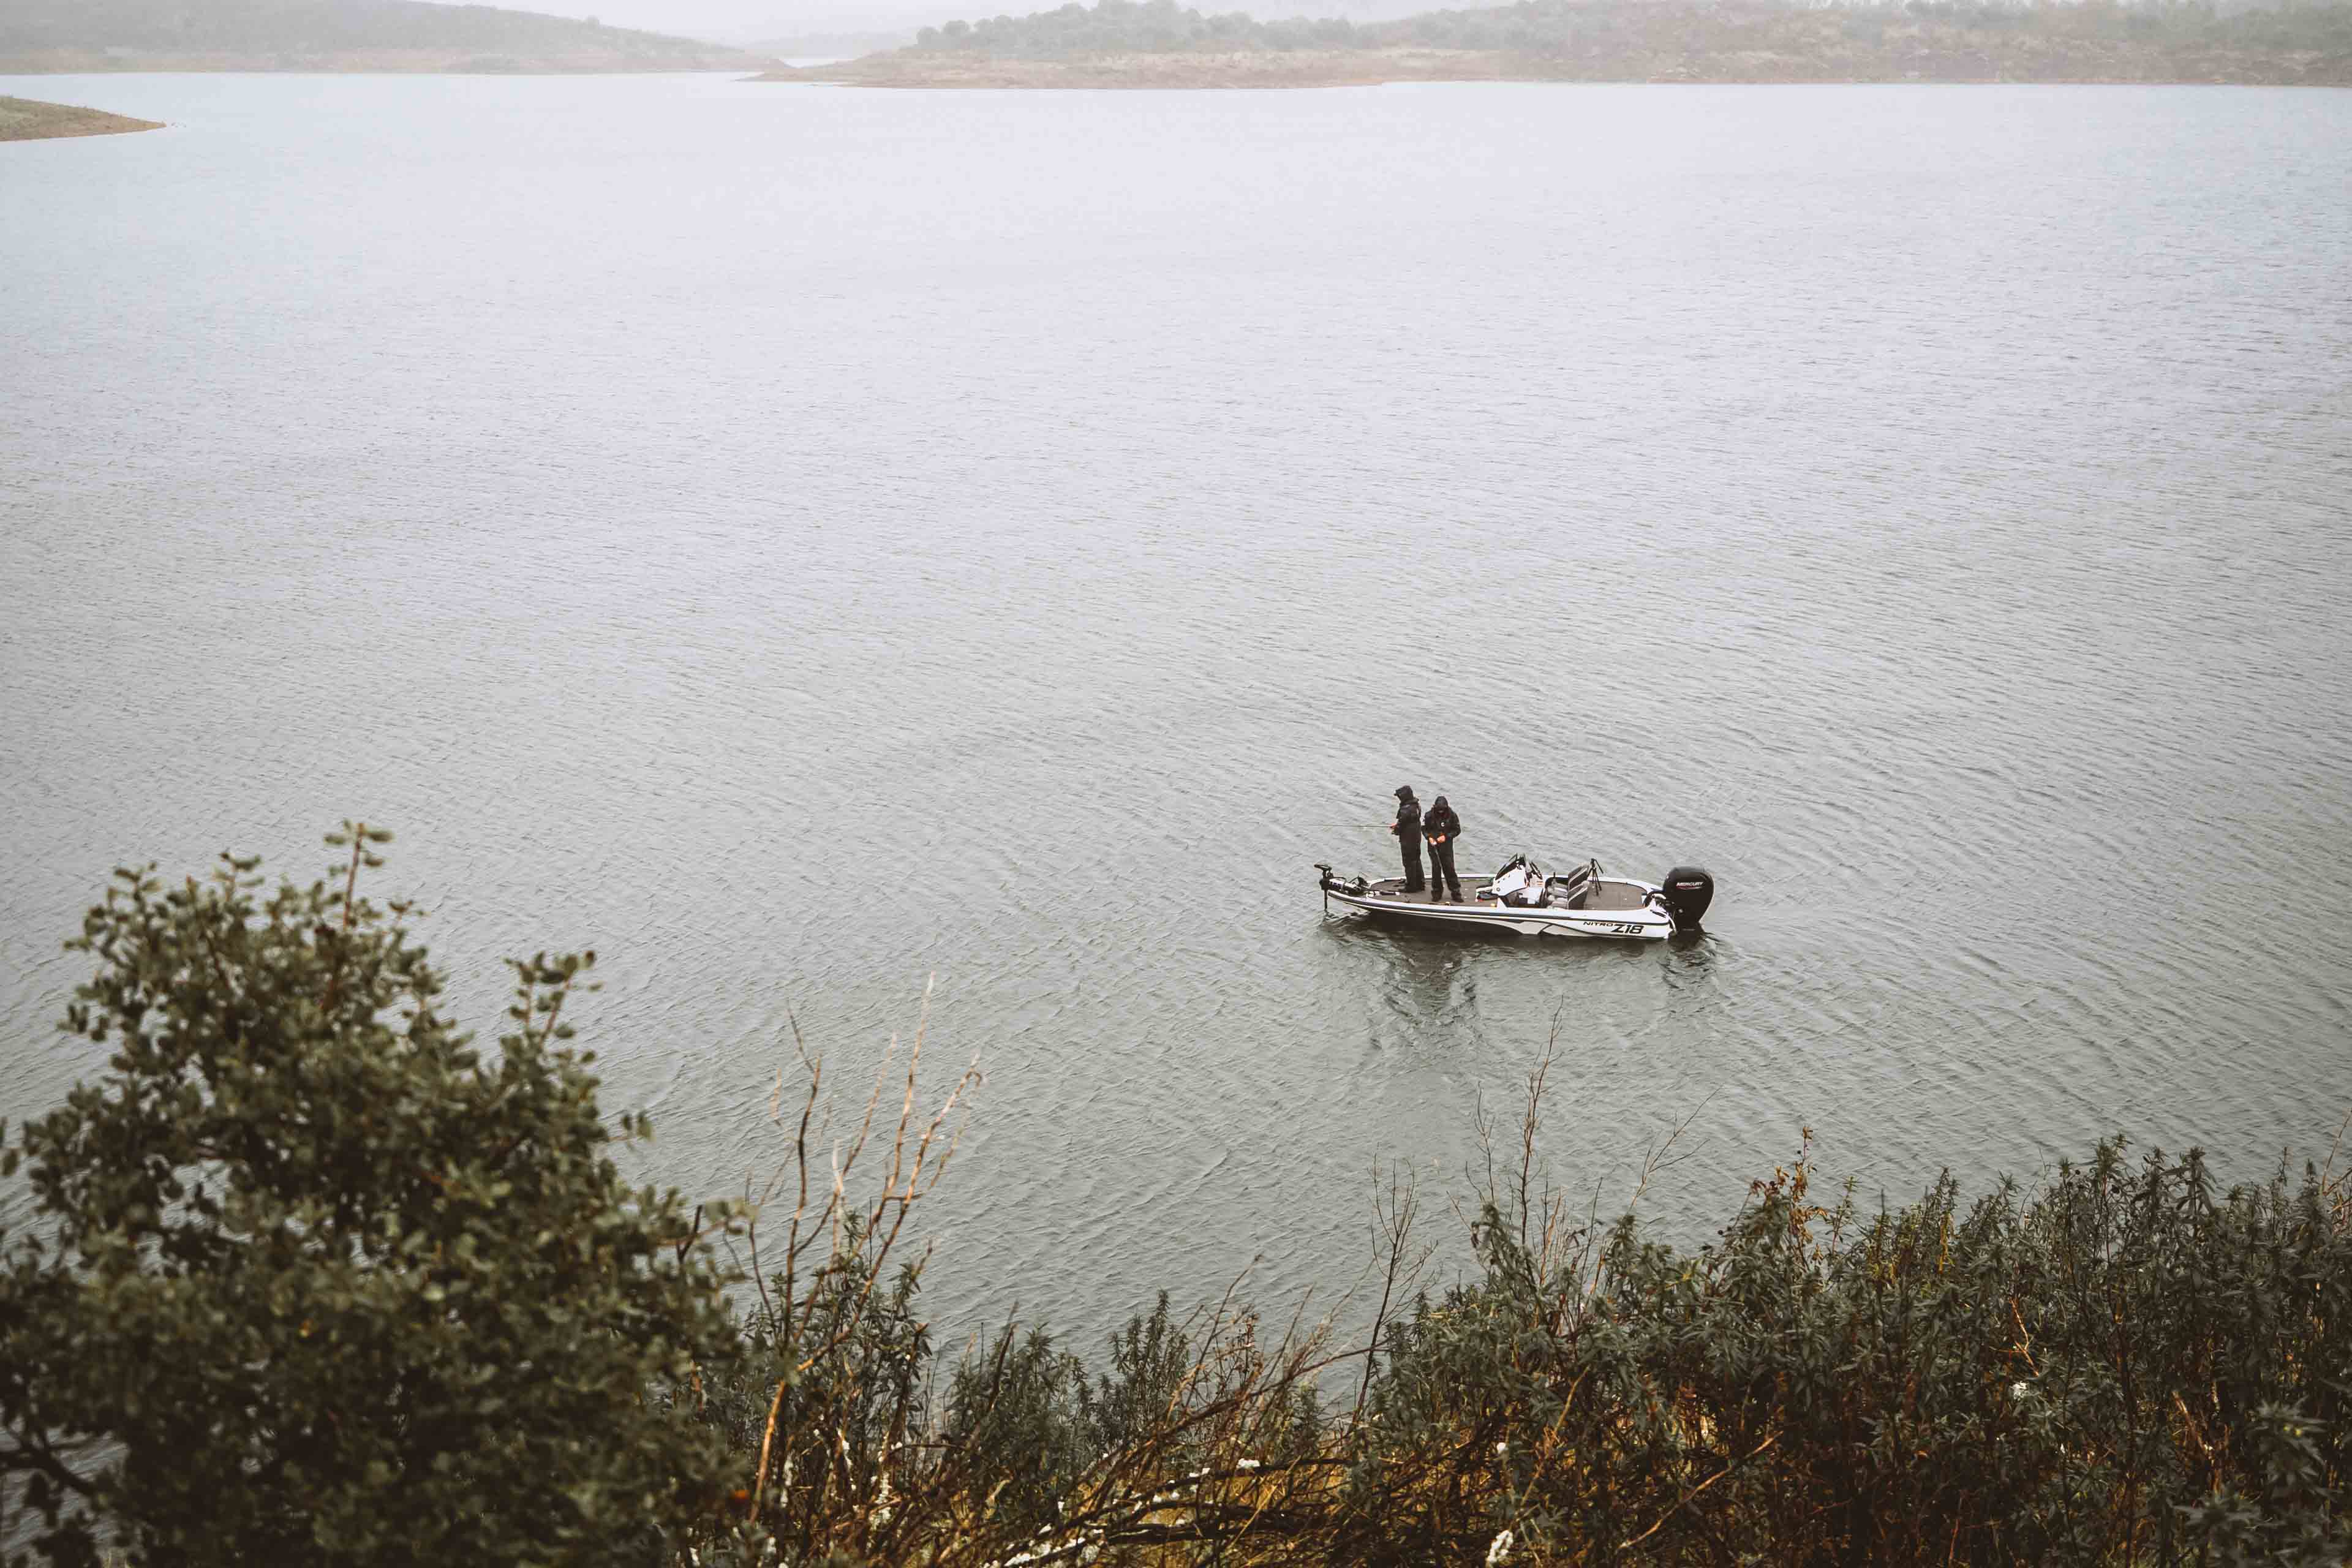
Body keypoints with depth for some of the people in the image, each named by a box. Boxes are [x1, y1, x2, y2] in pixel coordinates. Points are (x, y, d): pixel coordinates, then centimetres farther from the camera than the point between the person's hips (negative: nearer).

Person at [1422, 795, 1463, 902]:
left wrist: (1446, 837, -14)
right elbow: (1424, 828, 5)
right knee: (1436, 868, 3)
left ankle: (1456, 892, 5)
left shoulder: (1452, 815, -8)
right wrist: (1429, 837, -12)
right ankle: (1437, 893, 13)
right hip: (1433, 845, 1)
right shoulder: (1430, 816, -7)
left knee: (1449, 868, -2)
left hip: (1447, 846, -1)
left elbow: (1457, 830, -1)